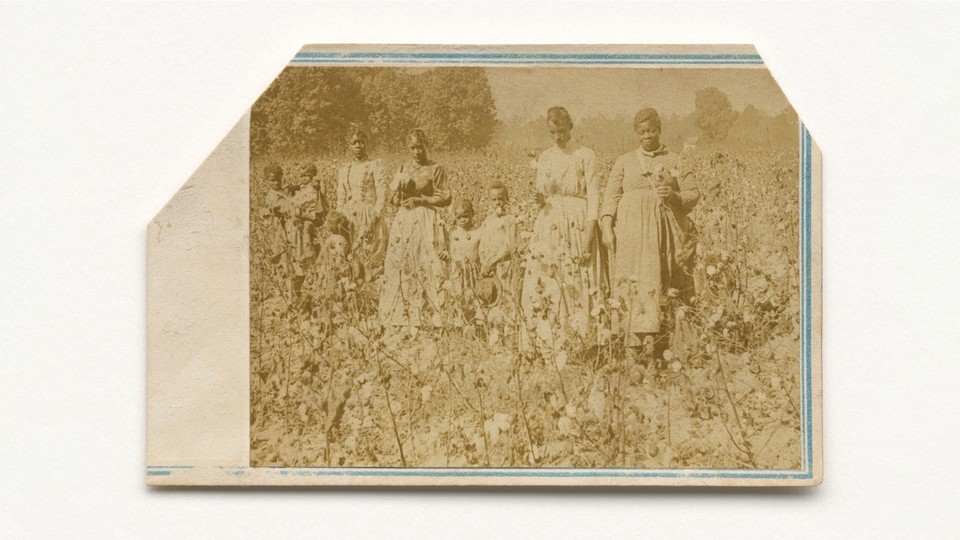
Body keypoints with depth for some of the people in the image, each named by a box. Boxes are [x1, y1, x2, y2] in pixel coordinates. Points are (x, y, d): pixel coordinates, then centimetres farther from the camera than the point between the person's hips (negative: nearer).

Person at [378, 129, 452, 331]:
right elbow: (395, 201, 12)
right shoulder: (403, 169, 13)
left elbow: (444, 199, -1)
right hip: (404, 222, 4)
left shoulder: (435, 169, 1)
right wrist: (401, 189, -9)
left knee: (425, 267, -9)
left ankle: (426, 318, -8)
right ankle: (403, 317, -1)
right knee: (400, 267, -3)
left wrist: (420, 199, -12)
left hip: (426, 223, -4)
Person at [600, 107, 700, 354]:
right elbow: (611, 196, 9)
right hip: (634, 229, 0)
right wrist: (607, 227, -3)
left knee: (667, 281, -5)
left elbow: (694, 193, 11)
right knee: (640, 279, -12)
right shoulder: (624, 161, 14)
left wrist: (675, 196, -10)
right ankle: (644, 335, -17)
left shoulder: (673, 161, 13)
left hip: (665, 229, 0)